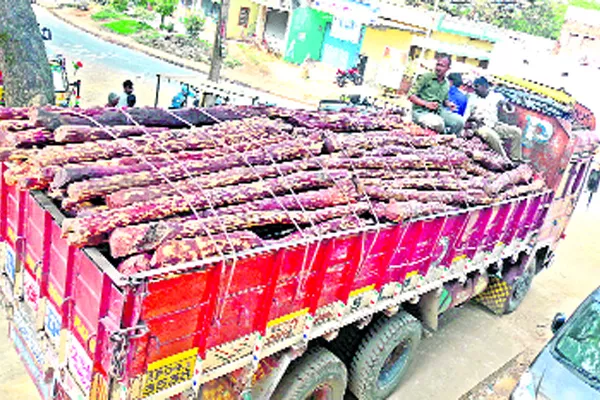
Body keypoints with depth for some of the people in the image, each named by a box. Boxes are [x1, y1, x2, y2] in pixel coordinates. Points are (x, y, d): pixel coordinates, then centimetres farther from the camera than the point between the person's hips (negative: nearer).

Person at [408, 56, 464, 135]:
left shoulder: (447, 84, 15)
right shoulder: (426, 77, -3)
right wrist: (426, 104, -21)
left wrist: (448, 104, 4)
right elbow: (411, 95, -8)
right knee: (438, 124, -37)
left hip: (438, 111, 6)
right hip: (422, 111, -6)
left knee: (459, 121, -19)